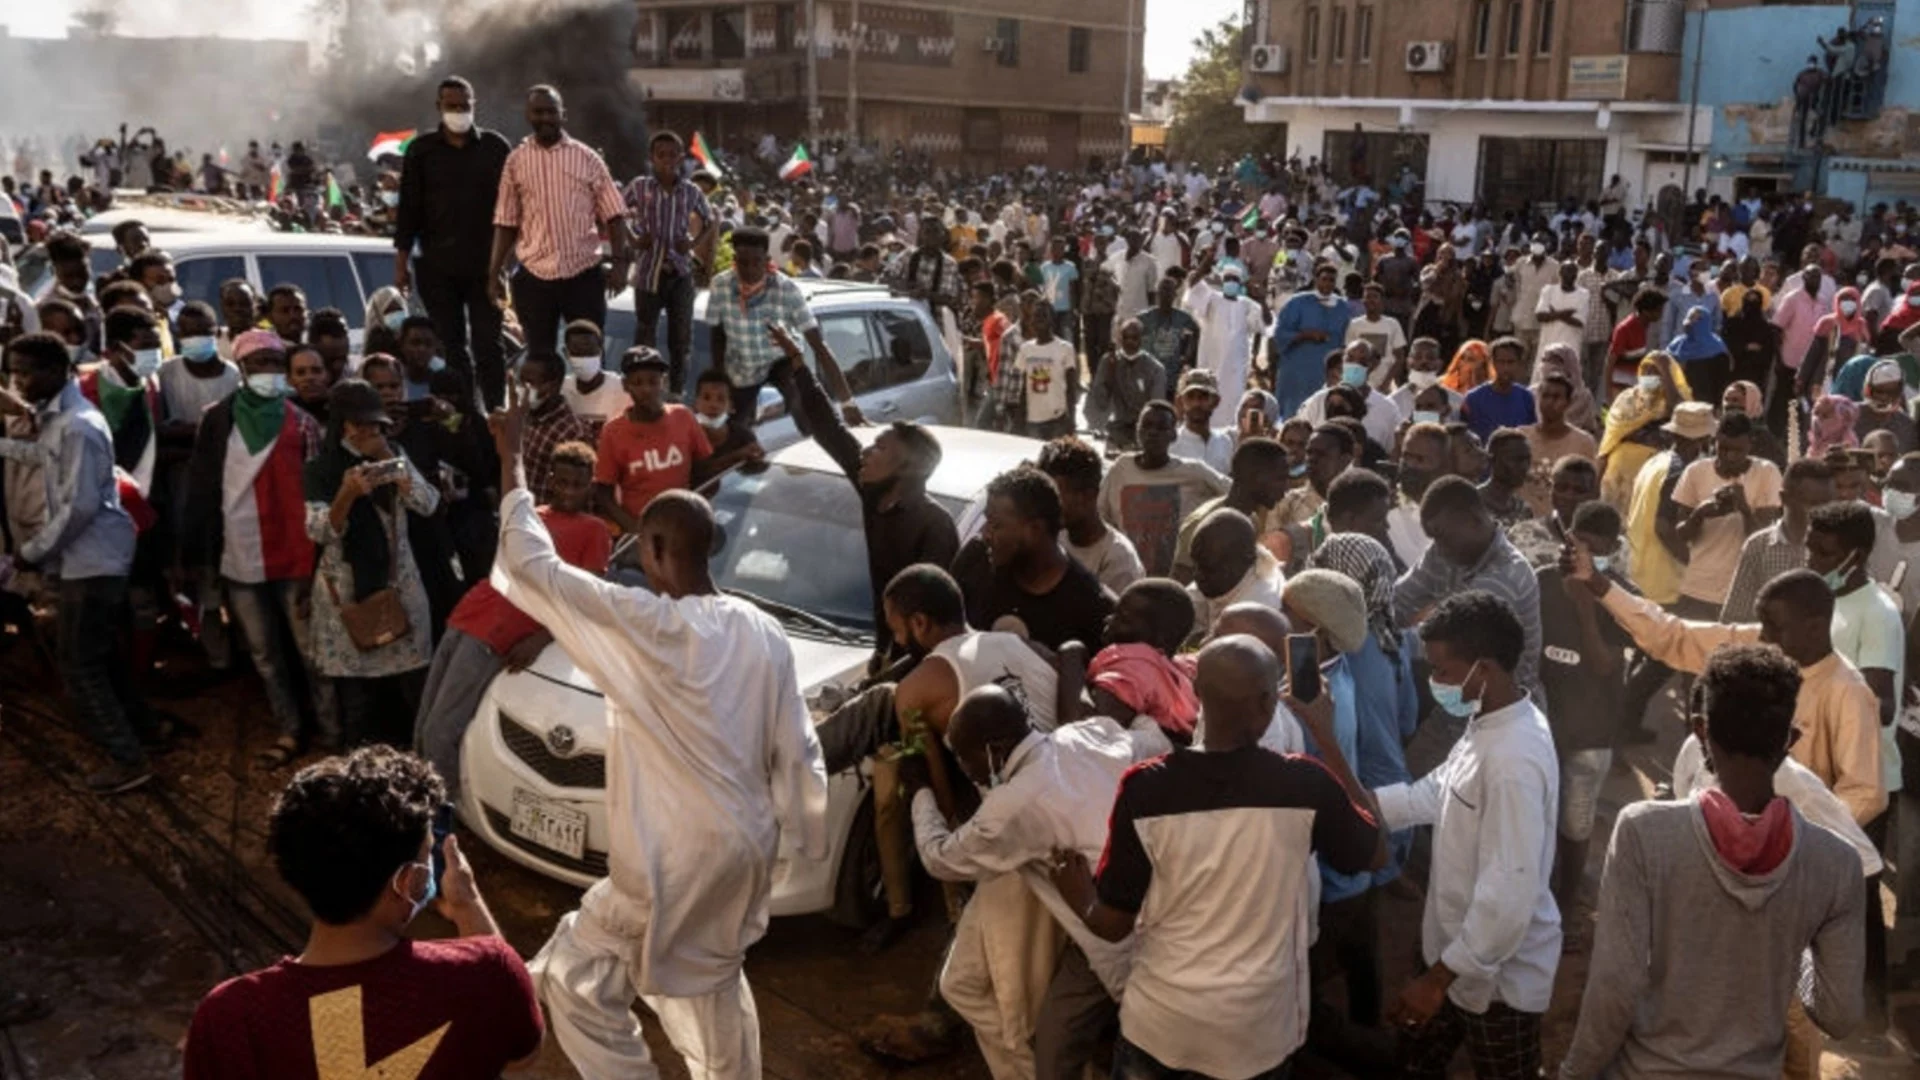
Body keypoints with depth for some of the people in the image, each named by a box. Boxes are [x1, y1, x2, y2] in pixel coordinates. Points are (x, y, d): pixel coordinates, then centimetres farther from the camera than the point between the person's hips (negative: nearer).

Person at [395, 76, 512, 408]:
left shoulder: (495, 146, 4)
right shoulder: (421, 150, 5)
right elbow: (408, 207, 6)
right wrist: (401, 261, 2)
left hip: (485, 264, -1)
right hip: (437, 267, 1)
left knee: (488, 343, 0)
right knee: (451, 345, 6)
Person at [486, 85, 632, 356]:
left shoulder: (586, 158, 2)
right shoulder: (515, 161, 4)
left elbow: (613, 214, 1)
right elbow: (506, 222, 6)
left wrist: (619, 262, -8)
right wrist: (494, 272, 2)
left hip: (584, 274, -1)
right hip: (533, 277, 1)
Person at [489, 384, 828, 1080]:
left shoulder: (641, 622, -20)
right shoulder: (764, 634, -1)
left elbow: (532, 566, -12)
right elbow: (796, 753, 3)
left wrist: (512, 461, -2)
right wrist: (808, 841, 16)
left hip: (678, 857, -7)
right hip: (747, 845, 8)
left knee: (576, 982, 9)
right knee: (712, 981, 28)